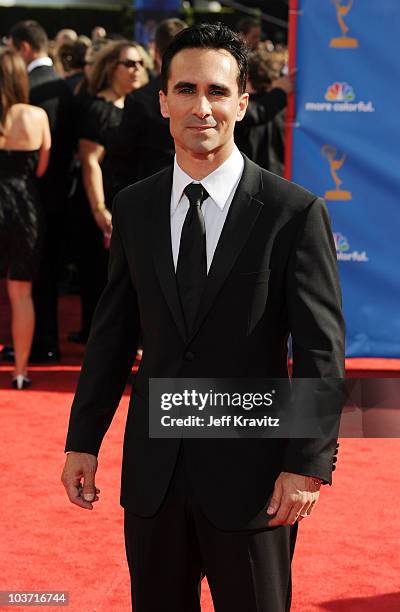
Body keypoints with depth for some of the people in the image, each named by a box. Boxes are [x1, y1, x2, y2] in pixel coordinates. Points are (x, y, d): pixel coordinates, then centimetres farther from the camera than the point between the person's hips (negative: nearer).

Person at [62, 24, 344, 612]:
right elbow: (113, 332, 10)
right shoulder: (133, 208, 4)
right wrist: (83, 440, 8)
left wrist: (307, 464, -13)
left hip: (250, 471, -3)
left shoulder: (295, 213, -8)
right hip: (153, 470, 4)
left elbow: (321, 350, -8)